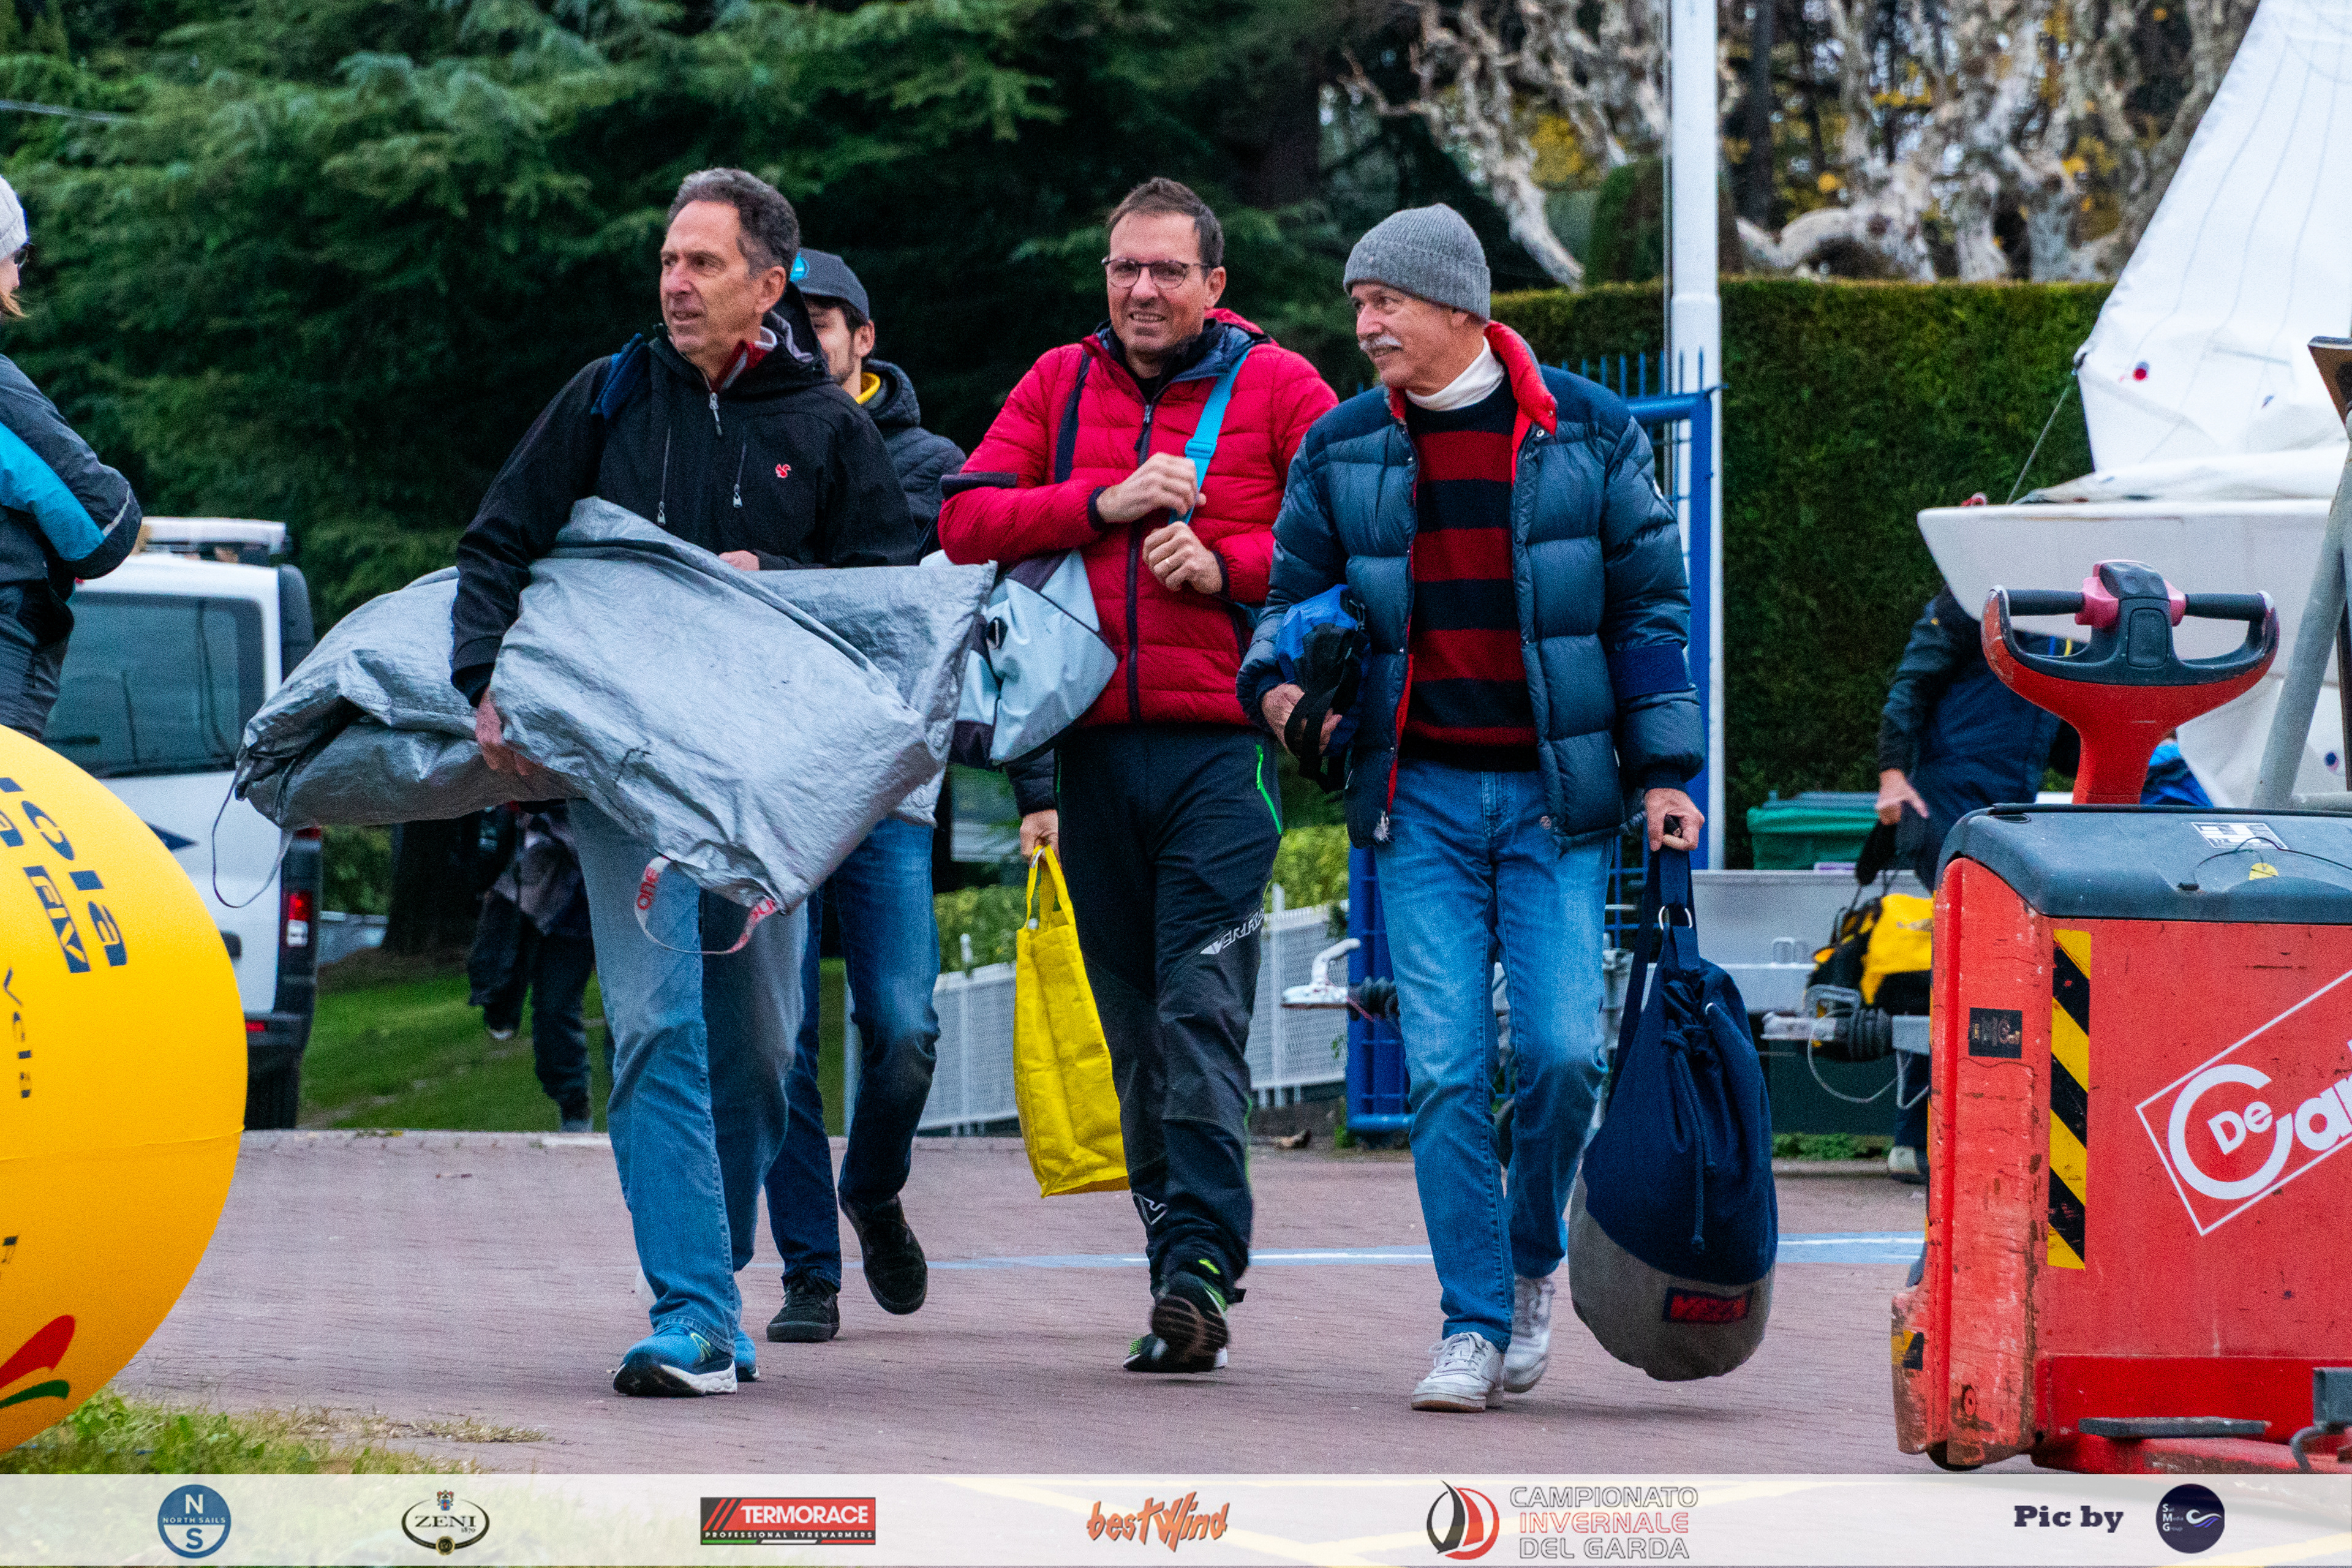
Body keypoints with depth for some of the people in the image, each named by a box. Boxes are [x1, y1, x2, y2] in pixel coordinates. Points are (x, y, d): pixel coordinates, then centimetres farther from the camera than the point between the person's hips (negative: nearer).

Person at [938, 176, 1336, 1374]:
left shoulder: (1276, 386, 4)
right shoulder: (1061, 385, 13)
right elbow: (963, 521, 4)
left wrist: (1229, 566, -12)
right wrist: (1103, 504, -8)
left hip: (1223, 746, -4)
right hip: (1097, 750, 4)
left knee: (1202, 1015, -13)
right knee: (1134, 1023, 7)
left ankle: (1199, 1274, -17)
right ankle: (1175, 1256, 14)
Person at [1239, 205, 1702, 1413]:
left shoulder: (1586, 434, 2)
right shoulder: (1342, 450, 6)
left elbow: (1646, 604, 6)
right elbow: (1298, 596, 15)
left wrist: (1663, 770, 1)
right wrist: (1277, 679, -8)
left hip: (1555, 792, -1)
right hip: (1421, 795, 1)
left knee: (1560, 1051, -10)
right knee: (1446, 1068, -6)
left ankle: (1534, 1261, 16)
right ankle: (1474, 1324, 0)